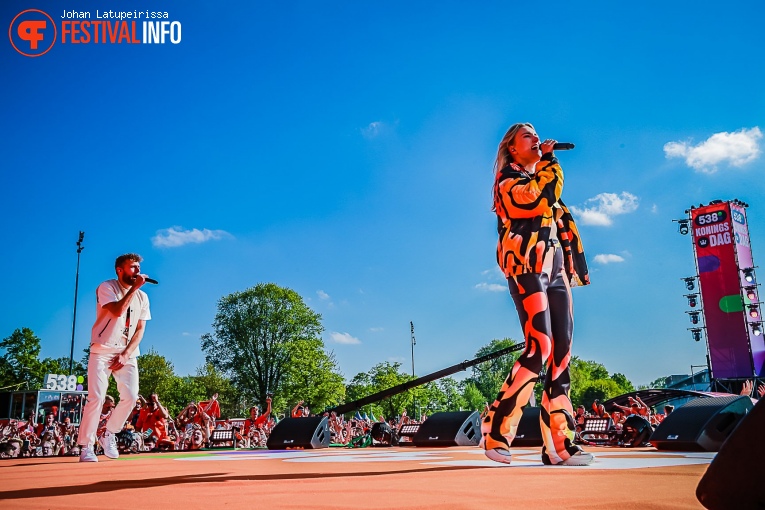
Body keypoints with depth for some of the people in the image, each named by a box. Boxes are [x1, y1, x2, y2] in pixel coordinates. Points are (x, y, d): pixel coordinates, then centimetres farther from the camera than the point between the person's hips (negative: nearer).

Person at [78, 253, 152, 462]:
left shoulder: (142, 296, 9)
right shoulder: (106, 287, -5)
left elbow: (140, 329, 6)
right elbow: (117, 311, -23)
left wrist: (126, 354, -6)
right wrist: (134, 288, -19)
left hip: (128, 354, 4)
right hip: (102, 351, -4)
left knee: (130, 397, -6)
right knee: (96, 397, -12)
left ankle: (108, 435, 14)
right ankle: (86, 446, -1)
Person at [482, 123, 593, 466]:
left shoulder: (542, 178, 27)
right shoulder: (507, 182, 3)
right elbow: (538, 198, -17)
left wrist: (573, 267, 17)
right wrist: (548, 159, -2)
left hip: (556, 270, 8)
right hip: (527, 268, -8)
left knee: (561, 353, -1)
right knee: (539, 347, -20)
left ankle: (558, 444, -1)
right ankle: (496, 427, -12)